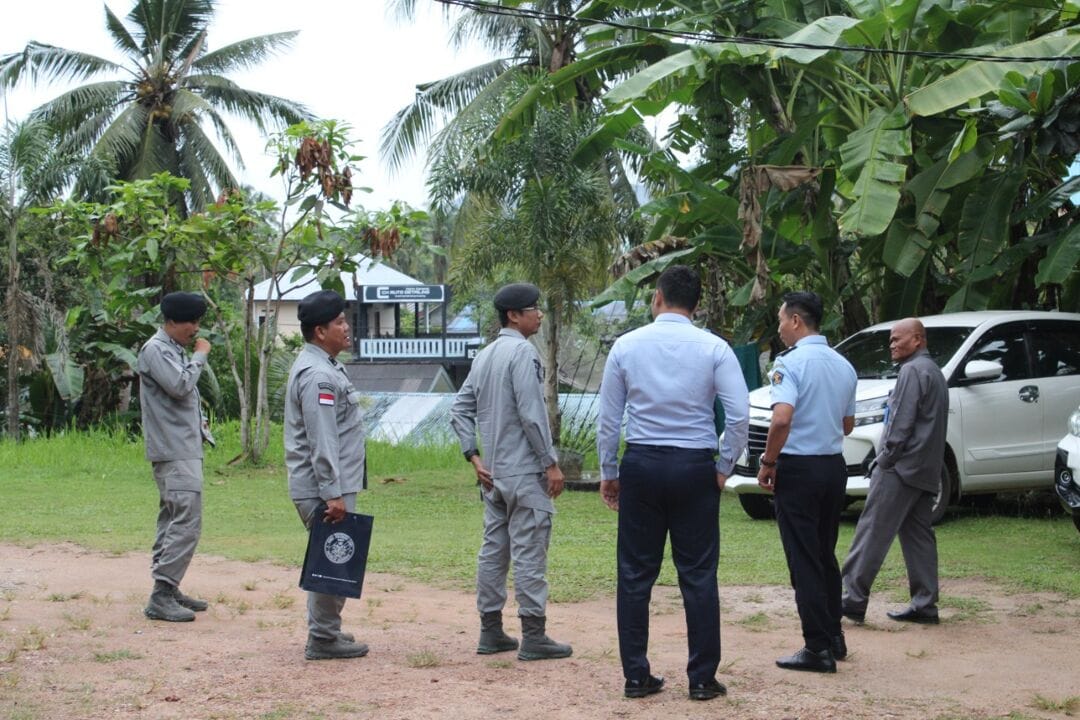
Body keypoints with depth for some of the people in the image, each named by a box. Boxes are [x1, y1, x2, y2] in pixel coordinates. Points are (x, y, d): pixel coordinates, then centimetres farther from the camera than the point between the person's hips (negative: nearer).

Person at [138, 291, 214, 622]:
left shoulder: (175, 350, 18)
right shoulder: (155, 350, -11)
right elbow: (180, 385, -23)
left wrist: (199, 422, 10)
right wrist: (200, 355, -10)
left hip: (184, 448, 10)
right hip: (174, 451, -10)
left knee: (172, 521, 12)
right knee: (186, 523, -15)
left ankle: (168, 590, 18)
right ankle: (161, 597, -15)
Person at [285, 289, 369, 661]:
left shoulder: (322, 367, 16)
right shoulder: (317, 376, -18)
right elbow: (321, 442, -23)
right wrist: (333, 495, -23)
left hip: (322, 487, 11)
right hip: (322, 488, -11)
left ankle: (325, 629, 26)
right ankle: (323, 639, 1)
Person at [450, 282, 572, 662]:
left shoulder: (484, 356, 13)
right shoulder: (523, 352, -13)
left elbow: (460, 408, 13)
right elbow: (531, 414, -18)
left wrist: (474, 456, 11)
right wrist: (551, 463, -13)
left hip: (493, 473, 9)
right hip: (525, 472, -9)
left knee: (493, 549, 12)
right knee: (529, 552, -5)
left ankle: (491, 631, 17)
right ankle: (533, 636, -3)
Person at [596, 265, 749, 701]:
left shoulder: (626, 346, 1)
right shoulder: (713, 348, -3)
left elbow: (608, 418, 3)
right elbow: (740, 415, -10)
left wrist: (609, 473, 12)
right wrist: (724, 467, 2)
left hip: (641, 465, 1)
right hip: (695, 467, -1)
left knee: (635, 574, 8)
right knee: (698, 575, 5)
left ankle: (636, 676, 11)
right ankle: (702, 679, 7)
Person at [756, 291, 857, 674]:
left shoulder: (791, 362, -14)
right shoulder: (843, 365, 9)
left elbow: (782, 419, -25)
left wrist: (768, 462, -14)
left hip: (798, 467, -7)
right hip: (835, 465, 7)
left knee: (804, 560, -2)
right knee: (826, 555, 18)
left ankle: (818, 648, -1)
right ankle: (834, 637, 24)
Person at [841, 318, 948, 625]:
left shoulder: (913, 371, -10)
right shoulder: (934, 371, 22)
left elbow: (902, 422, -17)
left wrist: (885, 458, -11)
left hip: (901, 467, -10)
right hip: (926, 471, 10)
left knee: (873, 532, -11)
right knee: (918, 535, 9)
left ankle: (853, 599, -13)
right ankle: (925, 605, 8)